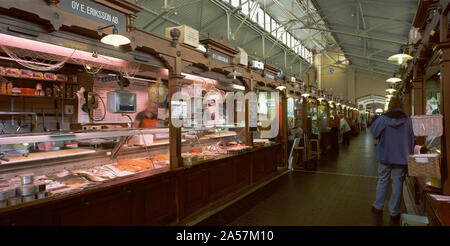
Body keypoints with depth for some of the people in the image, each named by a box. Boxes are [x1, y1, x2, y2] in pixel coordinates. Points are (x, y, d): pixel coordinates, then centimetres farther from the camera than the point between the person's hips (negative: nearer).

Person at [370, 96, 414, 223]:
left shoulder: (383, 118, -10)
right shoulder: (407, 120, -5)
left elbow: (373, 132, 0)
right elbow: (411, 140, 2)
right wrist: (410, 156, 11)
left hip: (385, 156, 0)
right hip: (401, 158, 1)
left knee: (382, 181, 14)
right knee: (397, 183, 8)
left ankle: (378, 207, 26)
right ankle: (394, 213, 15)